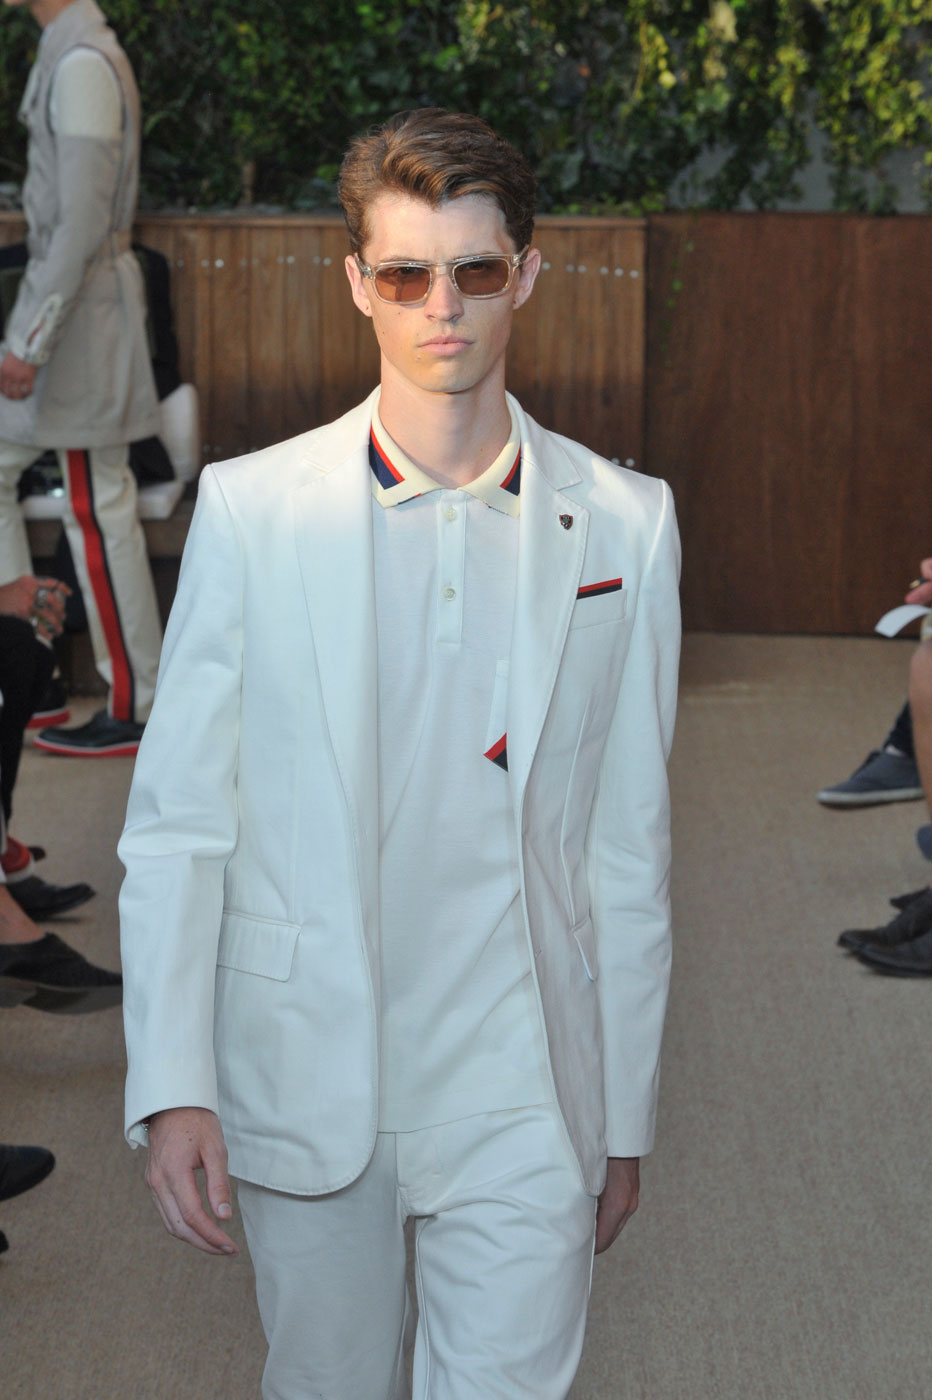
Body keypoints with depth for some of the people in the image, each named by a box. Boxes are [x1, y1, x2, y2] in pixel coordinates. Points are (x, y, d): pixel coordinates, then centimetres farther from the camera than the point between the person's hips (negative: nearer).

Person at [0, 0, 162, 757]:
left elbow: (83, 223, -22)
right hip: (62, 294, 10)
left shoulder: (83, 64, -19)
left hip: (81, 308, -10)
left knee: (99, 510, -2)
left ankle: (135, 711, 8)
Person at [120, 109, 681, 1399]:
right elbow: (174, 822, -1)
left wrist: (625, 1115, 7)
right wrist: (171, 1088, -8)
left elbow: (629, 848, 5)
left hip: (521, 1095, 0)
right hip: (302, 1081, 0)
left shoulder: (624, 526, 1)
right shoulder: (251, 510, -3)